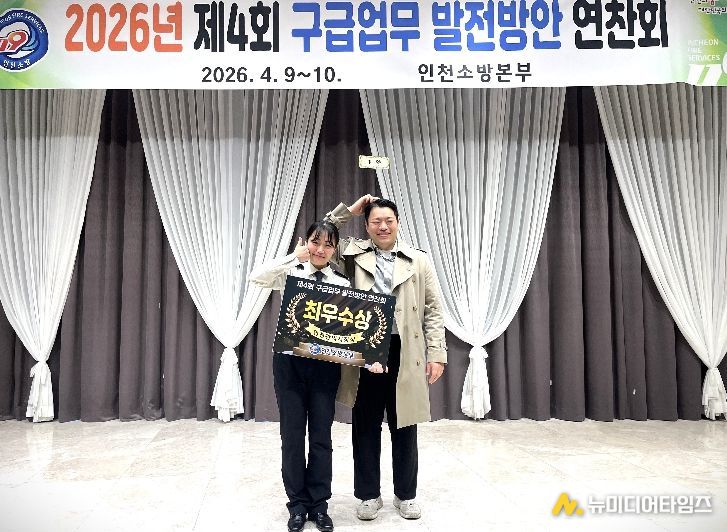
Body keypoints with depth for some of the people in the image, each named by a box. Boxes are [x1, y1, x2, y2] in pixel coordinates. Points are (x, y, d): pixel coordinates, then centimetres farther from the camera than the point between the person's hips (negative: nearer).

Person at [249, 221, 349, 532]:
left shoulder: (342, 284, 4)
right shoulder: (291, 274, 2)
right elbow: (256, 278, -17)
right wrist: (294, 257, -17)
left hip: (325, 364, 1)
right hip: (290, 361, 0)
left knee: (321, 435, 8)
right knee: (292, 434, 8)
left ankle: (319, 504, 24)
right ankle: (298, 503, 24)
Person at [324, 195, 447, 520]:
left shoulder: (419, 261, 8)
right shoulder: (353, 255, 8)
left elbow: (433, 312, 6)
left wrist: (436, 354, -2)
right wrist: (348, 211, 2)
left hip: (404, 354, 0)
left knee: (404, 427, 11)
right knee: (366, 426, 9)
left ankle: (405, 495, 28)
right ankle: (369, 495, 26)